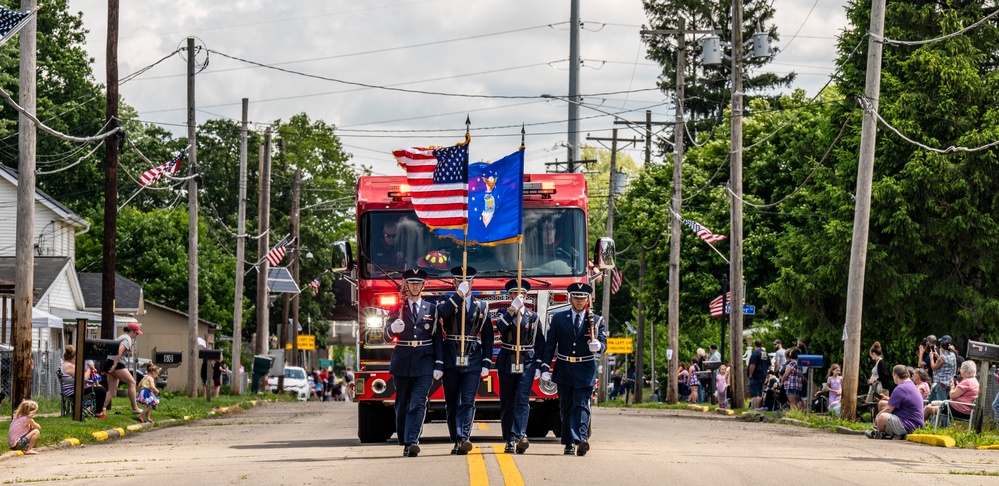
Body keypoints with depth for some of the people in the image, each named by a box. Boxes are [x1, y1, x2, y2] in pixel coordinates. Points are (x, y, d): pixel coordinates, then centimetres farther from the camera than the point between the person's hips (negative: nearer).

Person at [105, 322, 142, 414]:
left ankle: (103, 408, -7)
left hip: (110, 363, 10)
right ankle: (134, 408, -1)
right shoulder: (127, 339, -8)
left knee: (112, 390, 6)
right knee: (132, 383, -2)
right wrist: (114, 365, -26)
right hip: (117, 364, -10)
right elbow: (119, 351, -23)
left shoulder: (122, 337, 23)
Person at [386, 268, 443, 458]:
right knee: (402, 405, 6)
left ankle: (413, 441, -23)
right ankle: (404, 443, 16)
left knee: (418, 404, -13)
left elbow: (437, 339, 9)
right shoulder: (397, 309, 7)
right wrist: (393, 328, -23)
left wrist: (439, 365, 0)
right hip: (402, 364, 1)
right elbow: (388, 338, 1)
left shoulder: (431, 309, 9)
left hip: (424, 364, -1)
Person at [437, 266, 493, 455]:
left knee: (467, 402, -12)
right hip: (451, 360, 0)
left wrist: (486, 364, 4)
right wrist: (459, 295, -18)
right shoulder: (447, 303, 7)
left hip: (472, 362, 0)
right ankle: (456, 441, 12)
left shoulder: (481, 307, 12)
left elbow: (488, 337, 11)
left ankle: (463, 438, -22)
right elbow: (442, 313, -19)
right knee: (452, 403, 4)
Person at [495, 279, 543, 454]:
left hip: (527, 363, 0)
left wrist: (538, 366, 2)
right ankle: (509, 441, 8)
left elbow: (539, 343, 9)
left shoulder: (533, 316, 10)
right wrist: (513, 308, -23)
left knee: (522, 400, -14)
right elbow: (501, 327, -17)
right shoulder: (503, 313, 7)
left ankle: (520, 436, -25)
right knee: (507, 403, 3)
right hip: (507, 363, 0)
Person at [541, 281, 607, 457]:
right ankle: (569, 444, 13)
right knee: (566, 408, 7)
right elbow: (549, 345, 6)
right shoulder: (558, 318, 7)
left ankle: (581, 439, -25)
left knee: (581, 405, -13)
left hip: (585, 371, -2)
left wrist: (597, 346, -26)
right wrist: (545, 367, -4)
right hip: (564, 370, 2)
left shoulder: (597, 321, 5)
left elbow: (603, 344, -1)